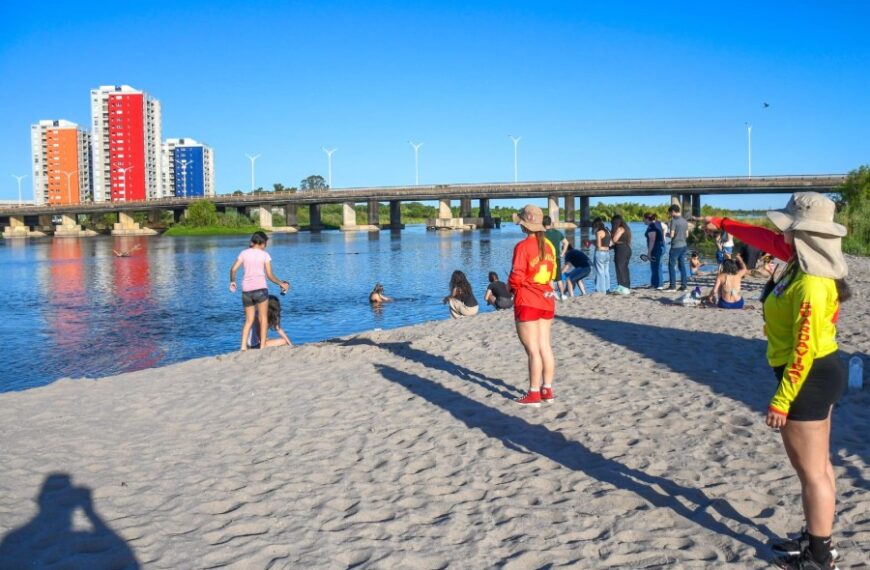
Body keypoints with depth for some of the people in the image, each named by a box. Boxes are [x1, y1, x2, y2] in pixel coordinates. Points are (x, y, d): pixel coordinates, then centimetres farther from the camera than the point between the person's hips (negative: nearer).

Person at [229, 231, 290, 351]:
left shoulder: (244, 253, 8)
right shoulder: (265, 255, 1)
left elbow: (233, 269, 2)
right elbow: (270, 275, -4)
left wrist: (232, 281, 20)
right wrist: (281, 283, 9)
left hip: (246, 290, 4)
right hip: (260, 288, -3)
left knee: (249, 320, 13)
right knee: (263, 318, 8)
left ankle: (243, 347, 2)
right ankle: (262, 346, 4)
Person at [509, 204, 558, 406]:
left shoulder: (523, 247, -15)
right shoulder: (548, 245, 7)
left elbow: (516, 278, -17)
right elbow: (552, 273, 11)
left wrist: (511, 286, 3)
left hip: (527, 301, -7)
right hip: (547, 299, 7)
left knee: (532, 349, -3)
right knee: (545, 346, 12)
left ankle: (534, 394, 3)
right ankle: (547, 390, 17)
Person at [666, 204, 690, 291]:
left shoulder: (674, 220, -13)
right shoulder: (685, 221, 9)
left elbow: (672, 234, -16)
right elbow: (687, 235, 13)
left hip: (676, 246, -7)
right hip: (684, 245, 7)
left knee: (672, 265, 1)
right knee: (682, 266, 10)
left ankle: (673, 286, 0)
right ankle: (683, 285, 10)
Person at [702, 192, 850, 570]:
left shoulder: (811, 285, -26)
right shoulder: (806, 259, 3)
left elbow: (805, 350, -26)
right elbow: (767, 239, 20)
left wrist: (781, 401, -22)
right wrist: (723, 224, 28)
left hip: (809, 379, -11)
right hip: (819, 375, 11)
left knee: (811, 471, 1)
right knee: (818, 464, 20)